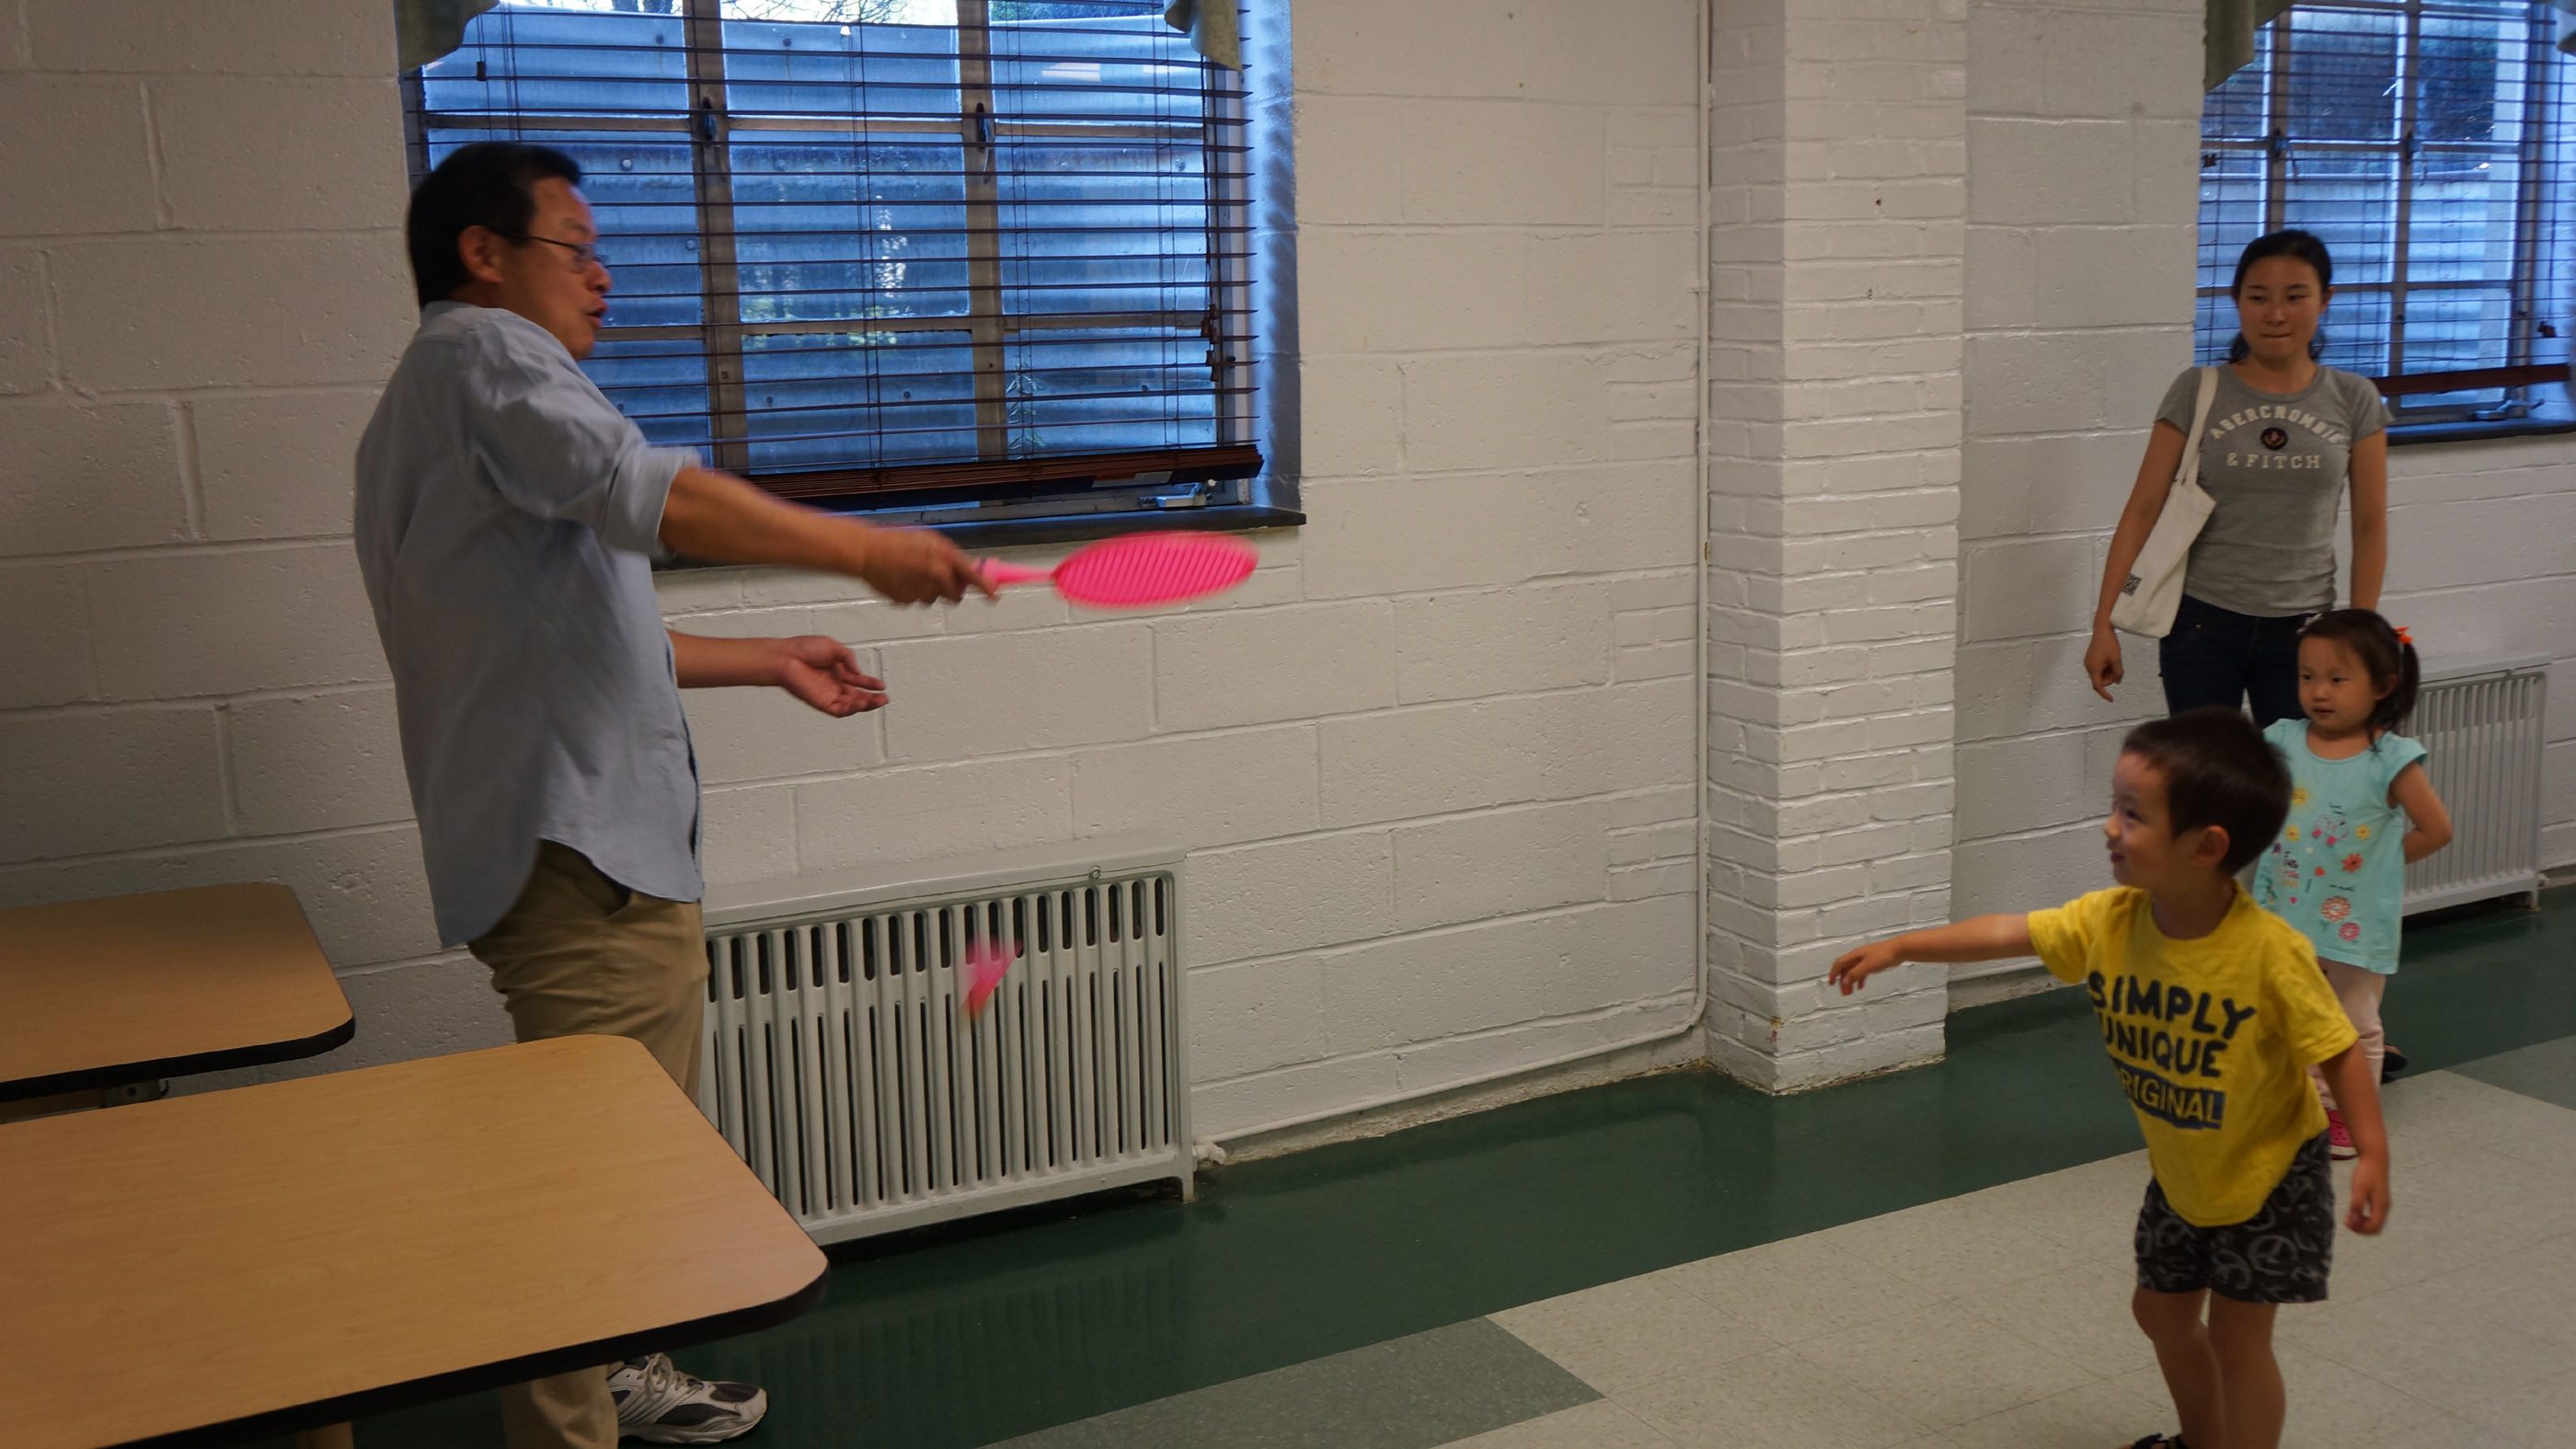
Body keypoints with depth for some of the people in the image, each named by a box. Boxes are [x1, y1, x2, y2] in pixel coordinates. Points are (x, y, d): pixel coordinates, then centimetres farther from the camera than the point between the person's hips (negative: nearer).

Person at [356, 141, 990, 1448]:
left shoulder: (429, 407, 25)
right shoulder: (482, 352, -8)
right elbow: (645, 494, -25)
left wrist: (766, 661, 23)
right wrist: (864, 549, -22)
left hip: (581, 843, 11)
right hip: (580, 851, -11)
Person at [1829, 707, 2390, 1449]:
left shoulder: (2269, 951, -31)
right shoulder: (2108, 922, -16)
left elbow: (2340, 1052, -23)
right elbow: (2007, 933, -4)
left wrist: (2372, 1154, -30)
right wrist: (1899, 947, -1)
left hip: (2268, 1175, -6)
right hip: (2180, 1173, 6)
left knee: (2236, 1334, 0)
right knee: (2161, 1309, 21)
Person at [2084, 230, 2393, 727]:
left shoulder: (2353, 401, 2)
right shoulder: (2197, 392, -1)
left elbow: (2369, 527, 6)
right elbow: (2143, 509, -2)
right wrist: (2104, 625, -5)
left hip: (2300, 630, 1)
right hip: (2203, 622, -1)